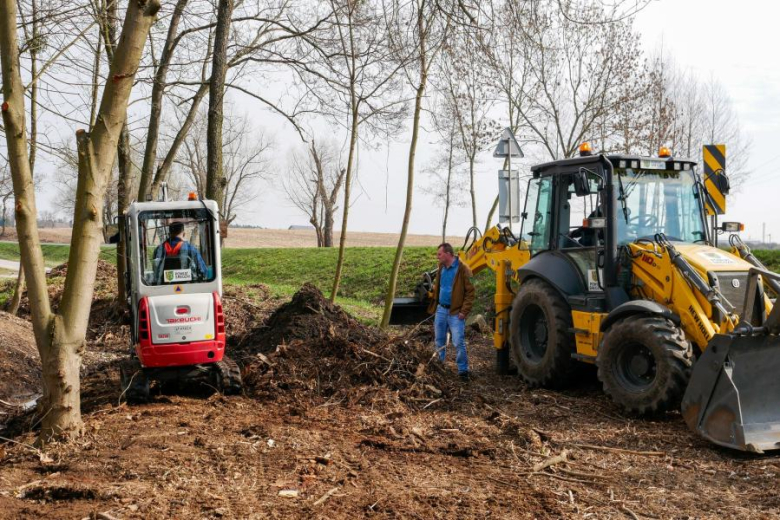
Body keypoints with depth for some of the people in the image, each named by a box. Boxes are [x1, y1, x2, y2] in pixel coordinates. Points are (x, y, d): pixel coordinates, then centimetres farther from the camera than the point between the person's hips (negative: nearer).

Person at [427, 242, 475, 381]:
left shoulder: (463, 269, -14)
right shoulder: (441, 268, 8)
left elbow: (470, 292, -13)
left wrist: (464, 311, -16)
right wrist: (434, 305, 13)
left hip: (455, 312, -7)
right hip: (441, 310, 7)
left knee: (458, 342, -7)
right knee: (440, 341, 16)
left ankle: (463, 370, 4)